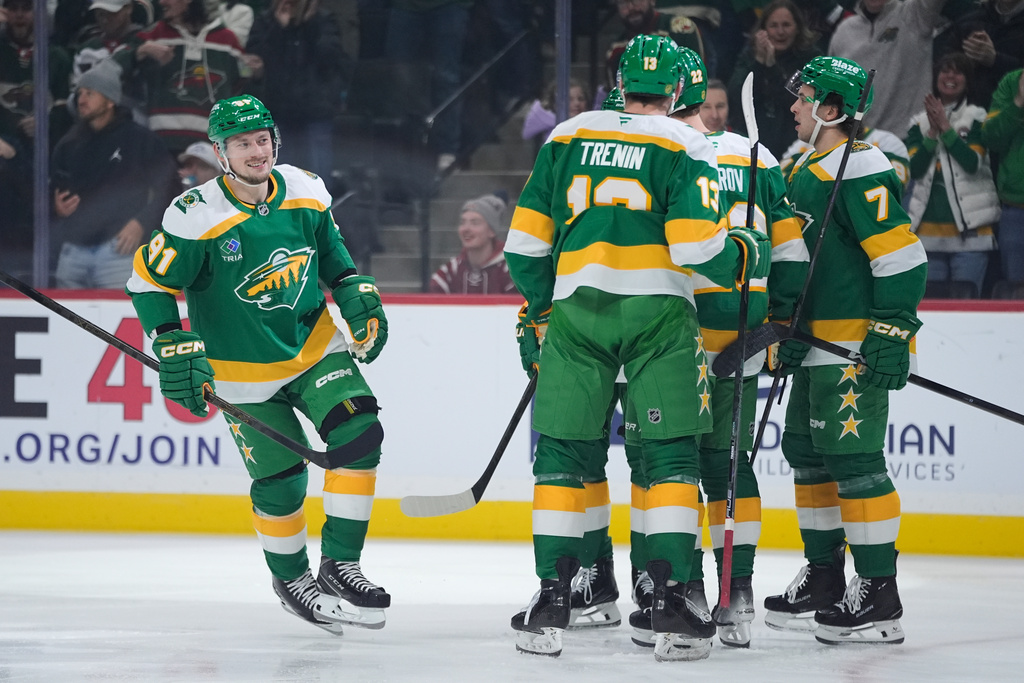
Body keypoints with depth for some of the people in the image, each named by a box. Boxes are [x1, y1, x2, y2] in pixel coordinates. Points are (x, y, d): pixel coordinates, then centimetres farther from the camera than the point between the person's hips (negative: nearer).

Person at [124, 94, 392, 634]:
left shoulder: (305, 193, -5)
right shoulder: (196, 218, -21)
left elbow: (329, 248, 14)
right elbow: (149, 282, -14)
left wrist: (357, 295, 3)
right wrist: (175, 350, -20)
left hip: (314, 344, 4)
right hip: (243, 371, -4)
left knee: (359, 434, -14)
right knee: (281, 480, -1)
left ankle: (338, 565, -3)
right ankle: (290, 579, 25)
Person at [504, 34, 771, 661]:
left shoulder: (567, 136, 12)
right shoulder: (687, 148, 2)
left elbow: (526, 241, 11)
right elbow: (696, 246, -10)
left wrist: (540, 308, 26)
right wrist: (748, 255, 10)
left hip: (577, 306, 2)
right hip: (659, 310, -2)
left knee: (563, 455, 8)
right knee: (672, 459, 2)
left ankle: (552, 599, 3)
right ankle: (671, 601, -5)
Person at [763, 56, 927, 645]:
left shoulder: (859, 171, -16)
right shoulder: (809, 170, 17)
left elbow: (902, 255, -21)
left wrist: (891, 333, -23)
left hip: (859, 346, -11)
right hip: (820, 342, 11)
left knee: (852, 457, -11)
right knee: (808, 452, 16)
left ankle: (879, 599, -9)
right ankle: (825, 582, 27)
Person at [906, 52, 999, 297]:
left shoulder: (976, 118, 4)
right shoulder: (920, 122, 12)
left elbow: (973, 162, -11)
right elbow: (915, 168, 1)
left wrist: (945, 127, -11)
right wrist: (933, 132, -9)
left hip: (969, 231, -3)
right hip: (929, 229, 3)